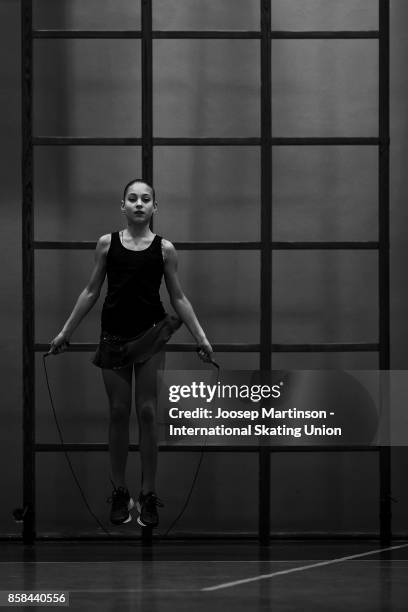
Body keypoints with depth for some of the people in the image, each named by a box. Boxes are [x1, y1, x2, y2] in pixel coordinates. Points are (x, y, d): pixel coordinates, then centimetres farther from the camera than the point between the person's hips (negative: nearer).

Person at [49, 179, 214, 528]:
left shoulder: (164, 248, 1)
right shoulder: (107, 243, 3)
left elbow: (178, 297, 5)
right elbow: (91, 292, 10)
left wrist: (201, 337, 0)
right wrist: (66, 331, 9)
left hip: (150, 335, -1)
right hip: (114, 337, 1)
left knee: (147, 413, -1)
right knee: (118, 413, 4)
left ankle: (149, 495, 6)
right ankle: (120, 493, 13)